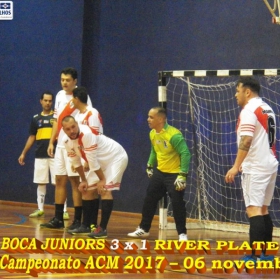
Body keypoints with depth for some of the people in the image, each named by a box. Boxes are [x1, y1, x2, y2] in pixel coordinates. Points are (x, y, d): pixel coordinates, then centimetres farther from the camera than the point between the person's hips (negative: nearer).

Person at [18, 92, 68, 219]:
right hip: (40, 156, 3)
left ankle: (64, 210, -3)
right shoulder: (36, 118, 10)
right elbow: (32, 137, 15)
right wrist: (23, 153, 11)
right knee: (41, 183, 8)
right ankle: (40, 209, 16)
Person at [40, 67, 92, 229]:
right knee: (59, 181, 9)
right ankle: (58, 219, 15)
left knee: (75, 181, -4)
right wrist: (51, 142, 14)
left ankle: (77, 220, 0)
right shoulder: (60, 95, 12)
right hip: (60, 145, 7)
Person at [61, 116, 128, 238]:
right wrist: (84, 180, 11)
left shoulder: (86, 134, -34)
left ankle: (102, 229, -21)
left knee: (105, 189, -20)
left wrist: (102, 179, -22)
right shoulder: (67, 141, -8)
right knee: (86, 190, 8)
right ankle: (85, 226, 18)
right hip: (101, 161, 9)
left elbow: (92, 160, -28)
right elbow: (76, 162, 7)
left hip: (116, 157, -9)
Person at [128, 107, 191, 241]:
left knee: (177, 203, -11)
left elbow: (185, 153, -26)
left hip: (175, 174, -8)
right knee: (149, 199, 12)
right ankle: (144, 229, 26)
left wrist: (183, 175, -30)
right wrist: (150, 166, 20)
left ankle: (182, 233, 0)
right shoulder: (153, 134, 2)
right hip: (159, 172, 8)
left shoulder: (174, 135, -24)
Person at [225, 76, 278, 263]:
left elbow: (246, 141, -22)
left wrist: (236, 166, -23)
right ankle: (267, 254, 16)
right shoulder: (267, 109, 15)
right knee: (263, 210, 14)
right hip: (270, 165, 9)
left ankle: (254, 256, -18)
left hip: (255, 169, -9)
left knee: (254, 210, -12)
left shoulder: (249, 111, -12)